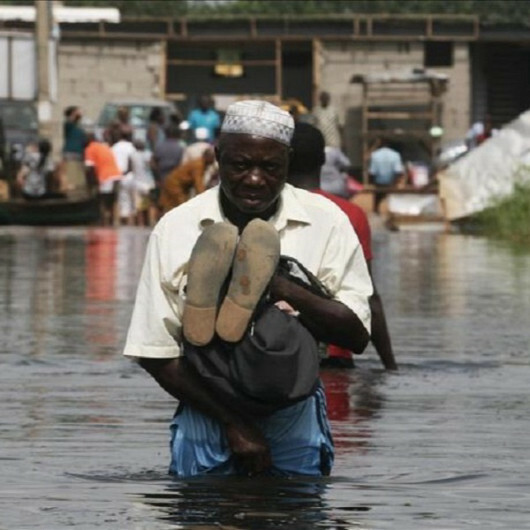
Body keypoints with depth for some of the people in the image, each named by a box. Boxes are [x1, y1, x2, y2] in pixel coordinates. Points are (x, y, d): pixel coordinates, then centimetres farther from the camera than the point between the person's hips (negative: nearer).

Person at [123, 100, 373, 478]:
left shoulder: (325, 222, -3)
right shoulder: (175, 229, -3)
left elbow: (357, 335, -9)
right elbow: (155, 354, -4)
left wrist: (276, 285, -22)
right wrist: (232, 423, -12)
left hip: (295, 419, 0)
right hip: (207, 416, 0)